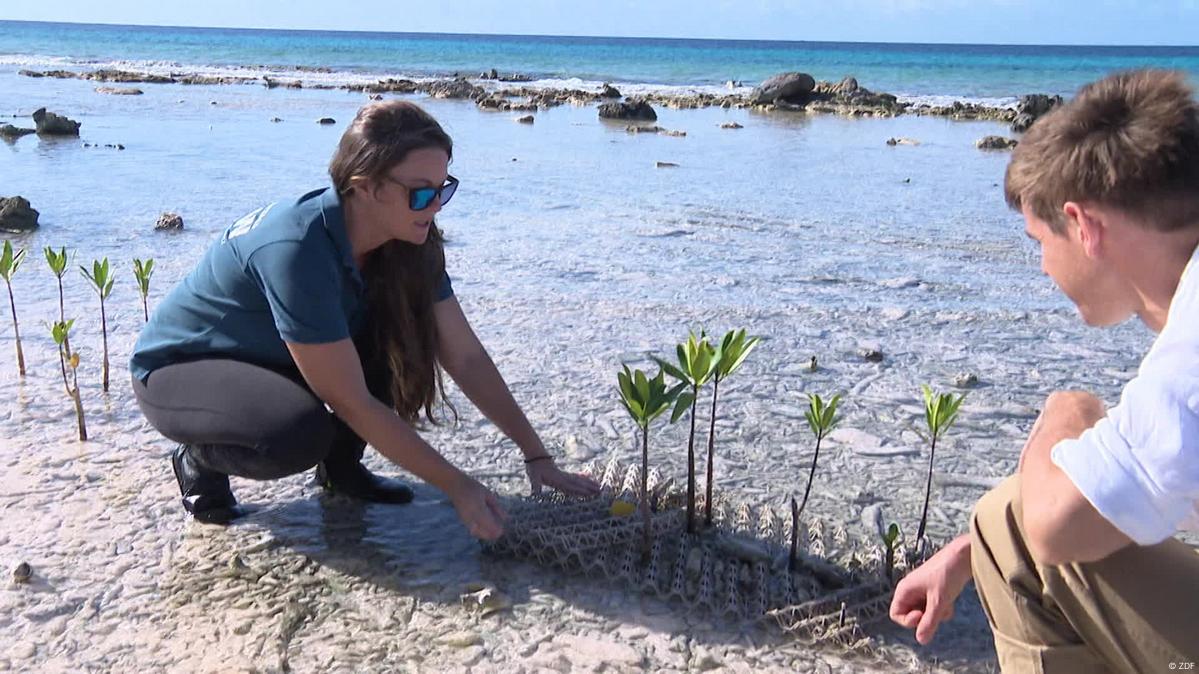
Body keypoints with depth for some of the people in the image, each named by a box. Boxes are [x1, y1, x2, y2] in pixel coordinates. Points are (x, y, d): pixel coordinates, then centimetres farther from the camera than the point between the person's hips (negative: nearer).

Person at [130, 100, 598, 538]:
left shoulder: (407, 243, -14)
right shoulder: (297, 249, -36)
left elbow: (466, 357, -10)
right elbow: (351, 402, -33)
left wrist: (536, 456, -12)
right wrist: (457, 487, -29)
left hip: (272, 359, 7)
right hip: (178, 370, -6)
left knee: (403, 334, -16)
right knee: (300, 433, -36)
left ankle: (341, 463, 3)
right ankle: (201, 458, -3)